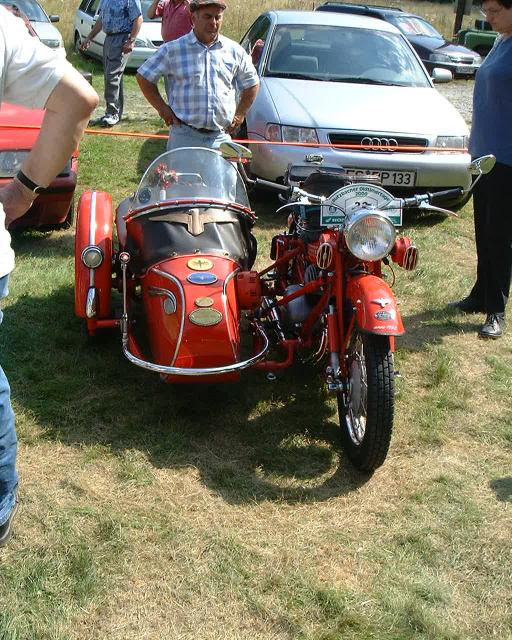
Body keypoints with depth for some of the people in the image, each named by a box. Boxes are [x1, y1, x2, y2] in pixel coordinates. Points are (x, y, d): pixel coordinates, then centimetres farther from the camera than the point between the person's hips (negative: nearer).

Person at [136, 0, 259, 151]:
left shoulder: (234, 51, 9)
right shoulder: (172, 49, 1)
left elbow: (251, 83, 21)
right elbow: (144, 77, 7)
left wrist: (240, 113, 12)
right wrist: (162, 107, 0)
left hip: (221, 137, 2)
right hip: (184, 135, -2)